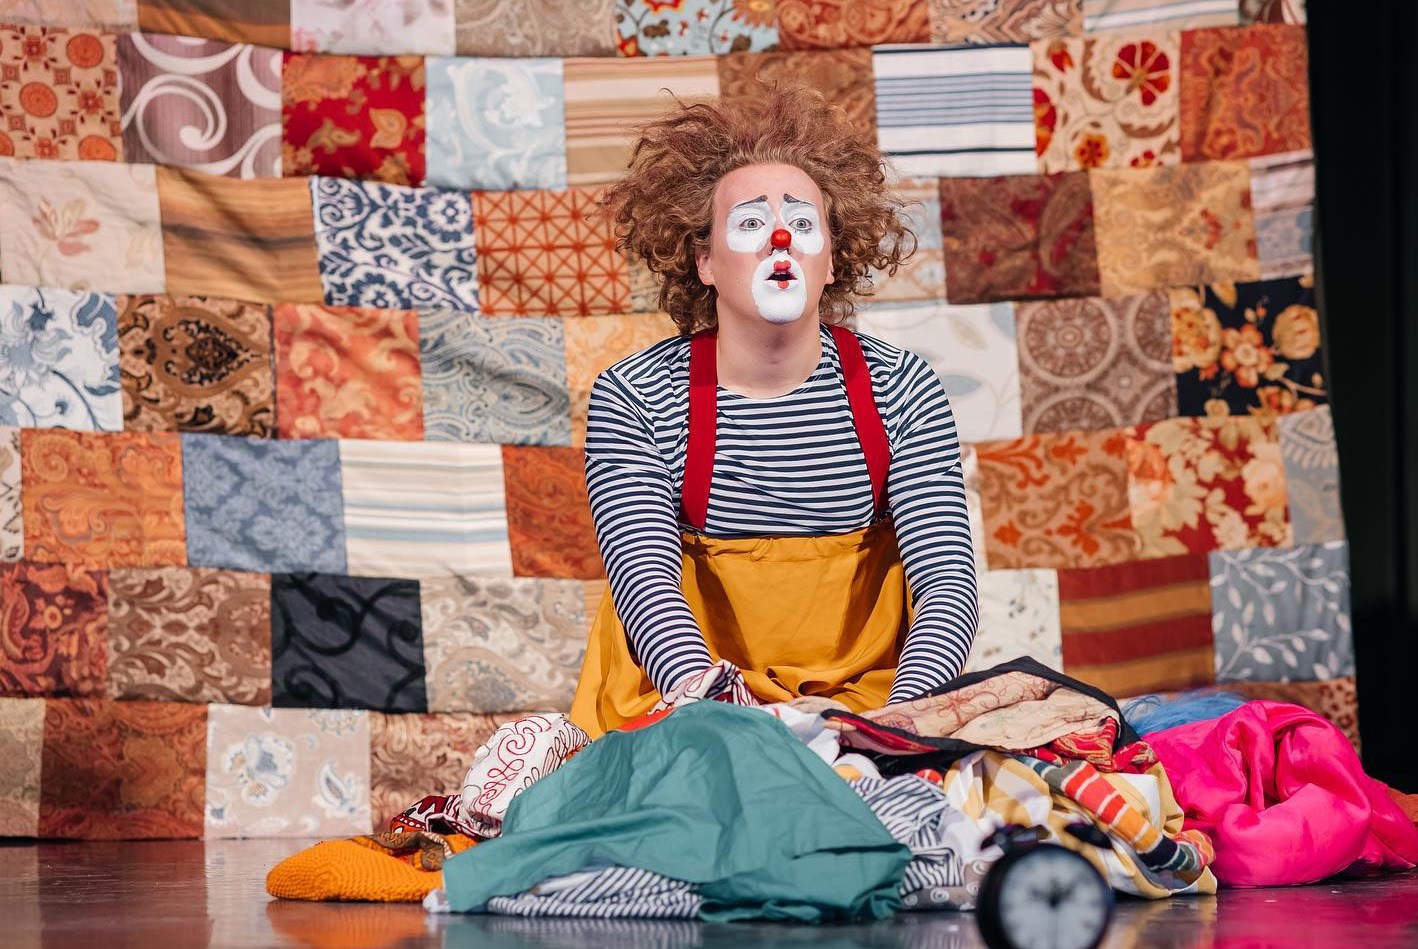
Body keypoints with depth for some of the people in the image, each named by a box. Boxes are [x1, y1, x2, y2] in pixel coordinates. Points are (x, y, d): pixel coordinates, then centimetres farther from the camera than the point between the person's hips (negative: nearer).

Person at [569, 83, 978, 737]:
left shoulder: (903, 393, 1)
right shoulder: (631, 399, -3)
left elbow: (948, 583, -7)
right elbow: (645, 578, -15)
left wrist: (895, 722, -27)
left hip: (870, 698, 2)